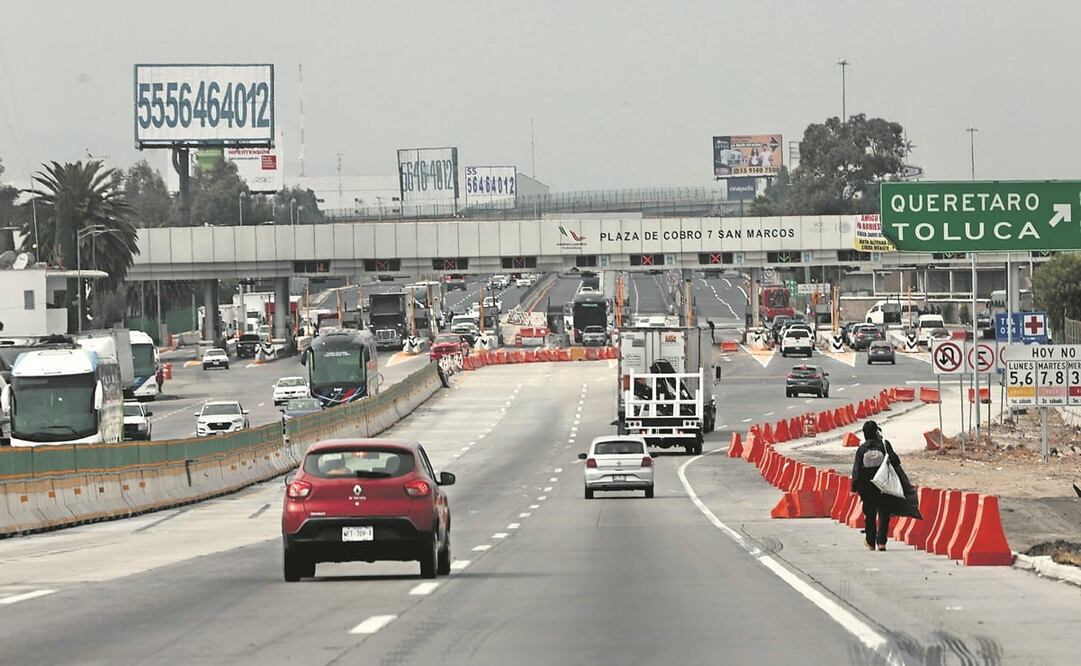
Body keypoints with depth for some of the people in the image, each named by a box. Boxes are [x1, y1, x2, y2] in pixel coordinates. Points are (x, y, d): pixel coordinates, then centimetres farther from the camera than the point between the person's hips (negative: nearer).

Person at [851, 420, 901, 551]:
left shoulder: (861, 449, -2)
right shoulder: (884, 445, -7)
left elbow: (856, 470, -4)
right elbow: (895, 460, -13)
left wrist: (855, 487, 0)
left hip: (867, 487, 1)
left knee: (870, 515, 12)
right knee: (884, 515, 4)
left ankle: (870, 542, 18)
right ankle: (881, 541, -7)